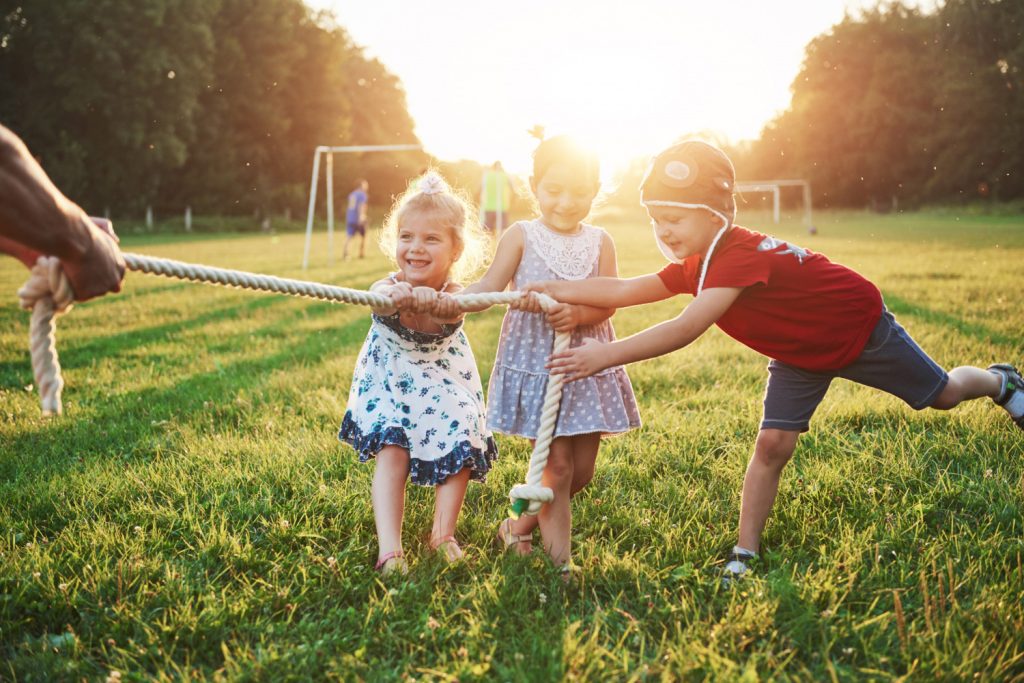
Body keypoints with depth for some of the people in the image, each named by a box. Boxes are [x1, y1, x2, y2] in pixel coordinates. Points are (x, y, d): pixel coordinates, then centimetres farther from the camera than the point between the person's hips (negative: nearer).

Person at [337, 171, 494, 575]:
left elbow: (451, 309, -54)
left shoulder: (452, 296, -29)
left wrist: (431, 302, -79)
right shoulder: (388, 290, -28)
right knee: (391, 453, -14)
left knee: (460, 450, -6)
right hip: (391, 384, -1)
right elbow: (379, 298, -53)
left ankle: (443, 535, 15)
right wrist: (394, 297, -78)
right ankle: (389, 549, -13)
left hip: (445, 386, 1)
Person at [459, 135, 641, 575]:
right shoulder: (522, 236, -2)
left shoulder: (599, 242, 4)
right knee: (557, 466, -4)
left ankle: (518, 527, 29)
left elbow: (608, 303, -5)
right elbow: (489, 288, -10)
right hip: (534, 363, -4)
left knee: (583, 469, 9)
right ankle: (560, 561, 8)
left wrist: (578, 314, -27)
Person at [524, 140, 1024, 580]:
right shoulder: (695, 264, -13)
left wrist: (608, 355, -52)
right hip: (800, 354, 6)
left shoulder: (741, 256, -40)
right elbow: (626, 291, -17)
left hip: (859, 328, -6)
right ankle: (745, 552, 2)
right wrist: (554, 289, -26)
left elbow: (686, 329, -49)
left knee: (941, 395, 14)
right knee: (772, 444, -4)